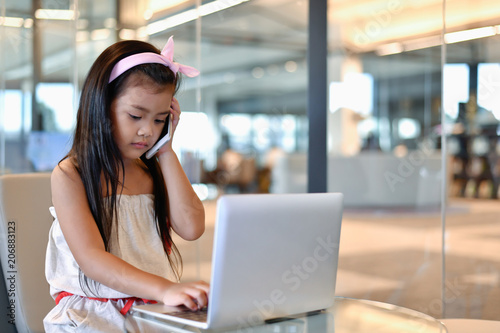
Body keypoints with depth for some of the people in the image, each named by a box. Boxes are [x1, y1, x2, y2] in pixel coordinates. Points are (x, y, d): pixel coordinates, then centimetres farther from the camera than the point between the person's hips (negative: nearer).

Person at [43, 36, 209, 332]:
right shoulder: (70, 175, -5)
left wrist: (166, 152, 3)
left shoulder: (154, 170, 12)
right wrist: (164, 289, -31)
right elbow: (90, 258, -17)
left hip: (156, 308, 4)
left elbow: (191, 228, -2)